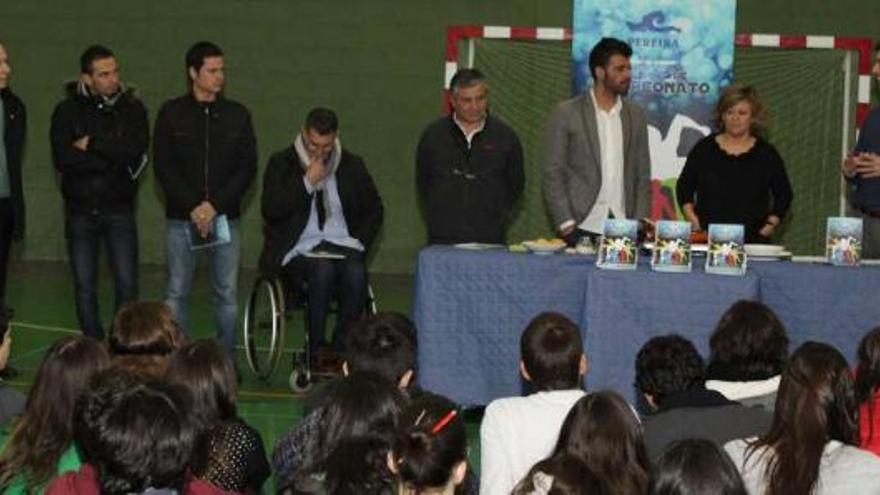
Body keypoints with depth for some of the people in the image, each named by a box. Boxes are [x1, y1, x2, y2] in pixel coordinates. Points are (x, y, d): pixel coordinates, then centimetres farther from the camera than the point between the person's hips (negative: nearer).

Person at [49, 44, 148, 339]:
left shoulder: (132, 108, 0)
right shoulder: (67, 111, 0)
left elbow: (136, 149, -16)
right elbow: (62, 158, -13)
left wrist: (91, 144, -14)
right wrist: (114, 159, -14)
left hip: (119, 210, -1)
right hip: (80, 211, 1)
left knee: (127, 283, -3)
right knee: (84, 285, 6)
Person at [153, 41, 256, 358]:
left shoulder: (238, 115, 6)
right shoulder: (172, 114, 2)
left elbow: (247, 168, 2)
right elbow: (163, 167, -1)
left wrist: (215, 205, -9)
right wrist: (192, 207, -11)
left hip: (225, 218, 1)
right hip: (182, 218, -1)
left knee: (227, 293, 3)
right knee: (177, 293, 2)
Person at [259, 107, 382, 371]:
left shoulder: (352, 165, 12)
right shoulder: (282, 163, 4)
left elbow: (374, 209, 19)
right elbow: (271, 210, -9)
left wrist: (361, 242, 3)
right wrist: (308, 181, -13)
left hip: (342, 245, 2)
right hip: (300, 249, -2)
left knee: (356, 272, -32)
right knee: (323, 269, -36)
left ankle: (341, 350, -21)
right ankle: (317, 350, -23)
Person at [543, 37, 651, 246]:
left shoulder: (636, 115, 11)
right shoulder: (566, 113, -1)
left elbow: (643, 176, 12)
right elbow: (552, 175, -2)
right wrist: (566, 225, -10)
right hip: (581, 229, -3)